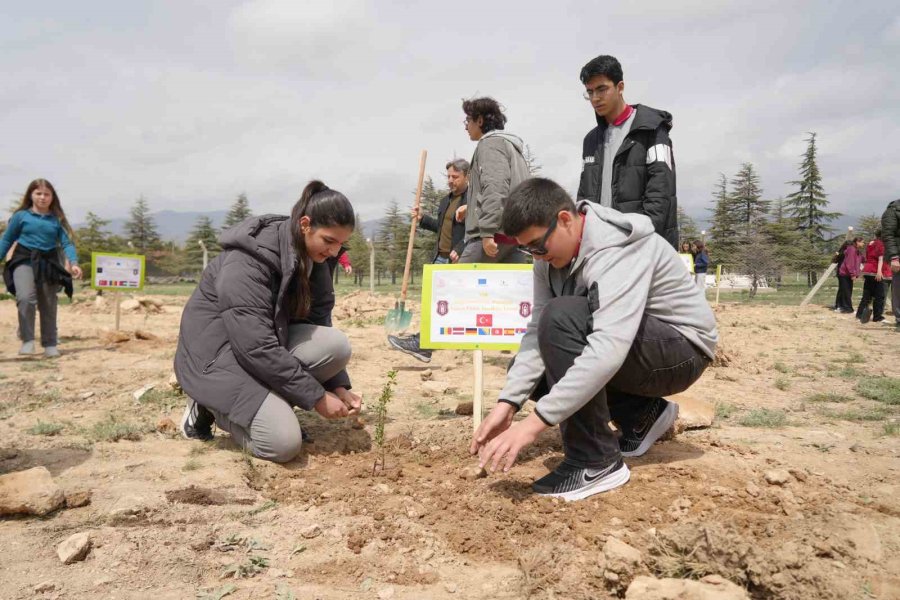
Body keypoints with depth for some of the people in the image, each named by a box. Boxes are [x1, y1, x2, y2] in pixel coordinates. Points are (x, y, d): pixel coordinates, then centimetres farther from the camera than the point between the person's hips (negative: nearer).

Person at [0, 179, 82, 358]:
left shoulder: (57, 219, 3)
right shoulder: (21, 215, 1)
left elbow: (66, 242, -1)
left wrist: (73, 263, -16)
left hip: (49, 263, 2)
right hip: (24, 260, -2)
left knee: (48, 306, 8)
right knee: (26, 298, -23)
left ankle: (50, 344, 19)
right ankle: (27, 340, -11)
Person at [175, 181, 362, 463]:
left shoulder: (312, 259, -2)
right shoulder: (249, 260, -27)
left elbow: (319, 325, 3)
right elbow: (256, 347, -30)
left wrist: (338, 386, -9)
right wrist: (316, 396, -26)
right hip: (217, 353, -7)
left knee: (337, 344, -20)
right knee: (284, 443, -22)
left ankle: (270, 403, 2)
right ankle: (211, 406, 5)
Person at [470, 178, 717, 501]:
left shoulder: (618, 250, -30)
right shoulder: (553, 251, -4)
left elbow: (609, 349, -41)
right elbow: (538, 331, -6)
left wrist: (535, 422, -42)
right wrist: (507, 403, -18)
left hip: (681, 350, -9)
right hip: (630, 349, 9)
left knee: (562, 317, -32)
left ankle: (595, 462, -21)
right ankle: (642, 412, 8)